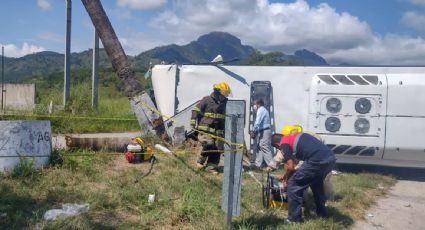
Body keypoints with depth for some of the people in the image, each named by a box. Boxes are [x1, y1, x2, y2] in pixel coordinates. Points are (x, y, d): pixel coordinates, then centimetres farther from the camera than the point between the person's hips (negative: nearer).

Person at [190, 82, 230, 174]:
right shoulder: (206, 100, -5)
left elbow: (224, 118, 26)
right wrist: (194, 123, -8)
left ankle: (212, 166, 9)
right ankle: (200, 161, 6)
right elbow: (196, 111, -2)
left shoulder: (224, 103, 14)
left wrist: (224, 130, 22)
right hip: (205, 129, -6)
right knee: (209, 145, -18)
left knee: (217, 148, 0)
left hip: (218, 131, 6)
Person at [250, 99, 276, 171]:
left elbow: (257, 122, -20)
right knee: (259, 148, 13)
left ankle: (272, 164, -13)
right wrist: (256, 132, 14)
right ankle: (257, 164, 18)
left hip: (264, 132, -11)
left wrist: (254, 131, -15)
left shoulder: (260, 110, -11)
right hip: (264, 131, 11)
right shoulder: (264, 110, 21)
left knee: (265, 148, -11)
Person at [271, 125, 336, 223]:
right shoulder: (295, 135, 31)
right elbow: (294, 161, 41)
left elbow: (291, 167, 3)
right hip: (331, 158, 9)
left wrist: (286, 180, 22)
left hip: (318, 161, -9)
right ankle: (322, 213, 44)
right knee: (316, 182, 34)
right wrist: (286, 176, 50)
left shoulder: (284, 144, 5)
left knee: (293, 185, 7)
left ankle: (294, 219, 13)